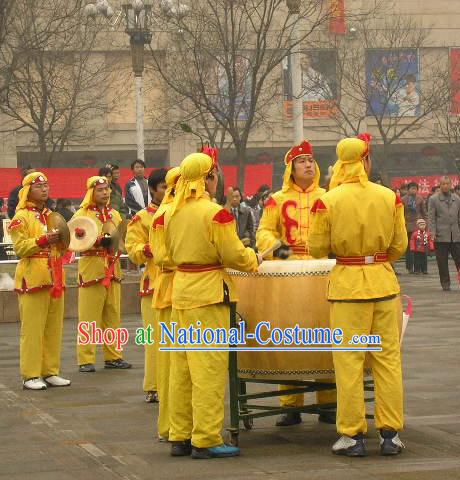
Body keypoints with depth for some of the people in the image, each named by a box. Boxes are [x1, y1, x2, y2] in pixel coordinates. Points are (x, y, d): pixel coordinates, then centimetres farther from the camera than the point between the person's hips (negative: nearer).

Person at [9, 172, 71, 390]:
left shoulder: (51, 216, 17)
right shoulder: (21, 217, -4)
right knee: (32, 329, -5)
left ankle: (51, 372, 14)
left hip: (54, 278, 7)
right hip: (33, 279, -7)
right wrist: (43, 240, -24)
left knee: (54, 328, 7)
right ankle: (30, 376, -2)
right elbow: (20, 248, -13)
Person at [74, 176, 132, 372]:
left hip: (113, 271, 5)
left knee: (113, 316, 9)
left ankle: (113, 356, 16)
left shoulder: (115, 214, 16)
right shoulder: (82, 214, -1)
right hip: (91, 270, -5)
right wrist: (98, 241, -22)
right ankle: (86, 360, -2)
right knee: (89, 318, -5)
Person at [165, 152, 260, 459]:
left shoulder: (173, 212, 7)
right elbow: (234, 256, -13)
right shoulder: (215, 213, -15)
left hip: (181, 291, 7)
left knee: (182, 367, 12)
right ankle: (206, 440, -2)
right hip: (209, 293, -7)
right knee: (209, 368, -3)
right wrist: (255, 259, 6)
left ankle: (180, 436, 17)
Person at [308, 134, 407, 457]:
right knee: (388, 359, 8)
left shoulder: (328, 201, -8)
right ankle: (390, 433, 10)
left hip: (347, 285, -2)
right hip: (385, 283, 2)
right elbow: (400, 245, 4)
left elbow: (318, 249, -3)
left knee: (349, 362, 4)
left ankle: (352, 435, 5)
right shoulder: (389, 197, -2)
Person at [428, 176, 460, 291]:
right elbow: (431, 218, -2)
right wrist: (433, 233, -11)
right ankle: (445, 284, 9)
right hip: (441, 236, -2)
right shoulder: (434, 199, 3)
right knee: (442, 262, 1)